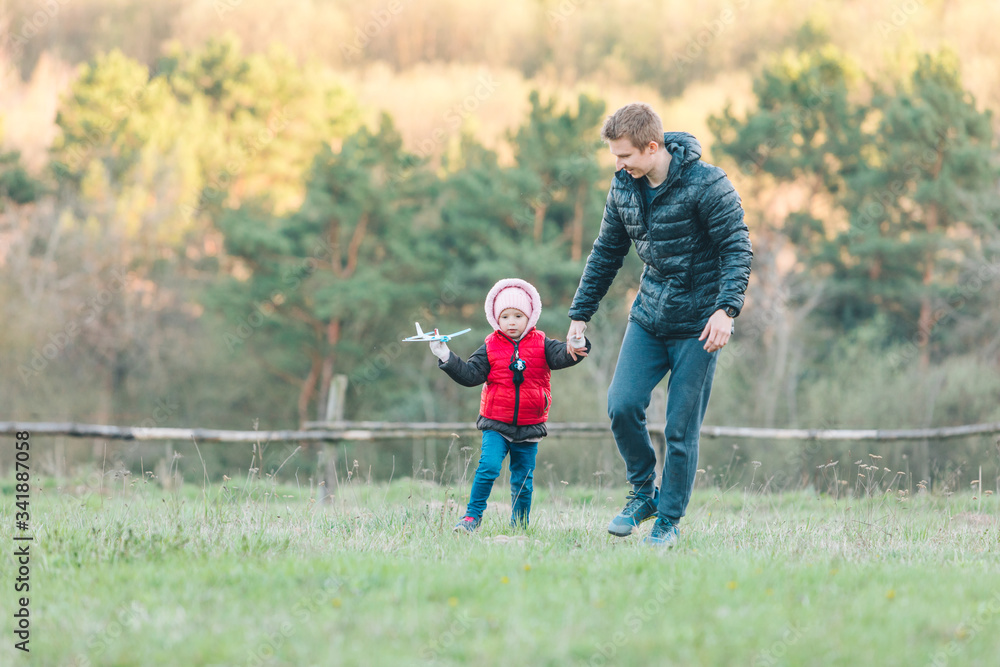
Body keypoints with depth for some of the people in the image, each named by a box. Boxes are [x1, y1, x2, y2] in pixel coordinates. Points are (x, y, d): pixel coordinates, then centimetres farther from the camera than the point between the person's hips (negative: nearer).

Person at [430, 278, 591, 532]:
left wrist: (574, 348, -35)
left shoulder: (540, 345, 1)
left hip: (529, 428, 1)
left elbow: (560, 355, -13)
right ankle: (472, 516, -9)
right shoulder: (490, 348, 1)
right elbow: (470, 374, 0)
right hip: (496, 425, -1)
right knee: (488, 467, -19)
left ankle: (519, 526, 21)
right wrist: (447, 358, -11)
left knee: (523, 480, 8)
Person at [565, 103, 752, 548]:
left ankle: (669, 520, 10)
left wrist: (725, 310, -27)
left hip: (697, 323, -5)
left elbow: (737, 248, -15)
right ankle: (643, 493, 11)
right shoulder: (624, 188, 4)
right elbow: (606, 253, 15)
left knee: (681, 426, -3)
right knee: (622, 405, -11)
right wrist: (580, 314, 14)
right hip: (649, 317, 5)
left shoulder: (706, 185, -15)